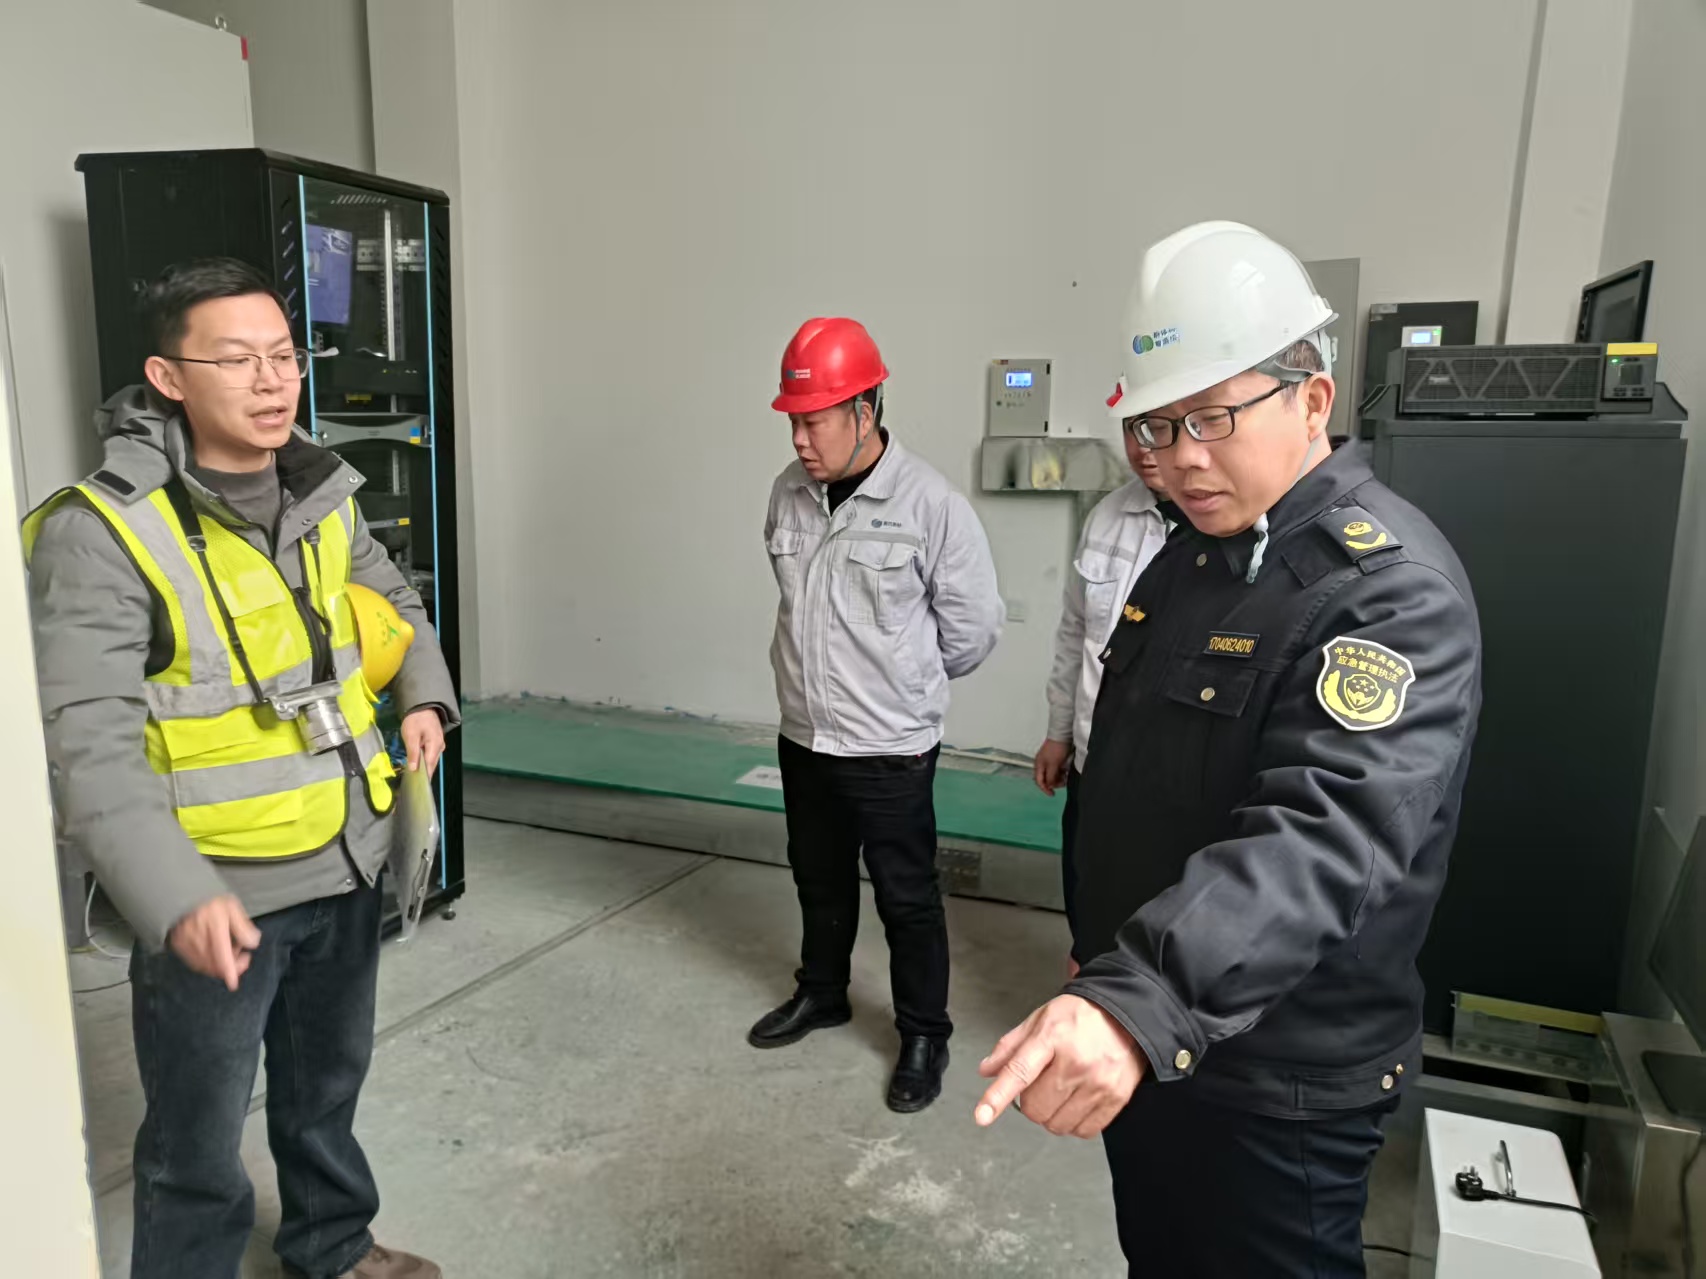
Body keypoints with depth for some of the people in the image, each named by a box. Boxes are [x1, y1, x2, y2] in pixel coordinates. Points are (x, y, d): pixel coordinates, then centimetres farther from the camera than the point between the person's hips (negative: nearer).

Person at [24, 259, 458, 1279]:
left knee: (329, 1084, 25)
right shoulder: (101, 530, -18)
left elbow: (394, 603, 20)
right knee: (200, 1138, 10)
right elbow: (89, 743, -24)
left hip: (345, 864, 6)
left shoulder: (324, 495, 2)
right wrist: (176, 898, -35)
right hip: (213, 896, -6)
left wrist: (425, 693, 1)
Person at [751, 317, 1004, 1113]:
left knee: (906, 898, 9)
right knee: (819, 879, 23)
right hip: (803, 734, 6)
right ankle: (821, 993, 45)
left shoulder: (931, 504, -19)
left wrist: (906, 682, 3)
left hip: (890, 747, -5)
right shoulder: (789, 494, -1)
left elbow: (974, 627, -10)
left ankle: (924, 1038, 28)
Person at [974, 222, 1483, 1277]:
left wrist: (1139, 1002, -52)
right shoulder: (1190, 552, 5)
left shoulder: (1393, 587, -24)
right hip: (1139, 1040, 8)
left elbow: (1321, 841, -38)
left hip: (1278, 1084, -8)